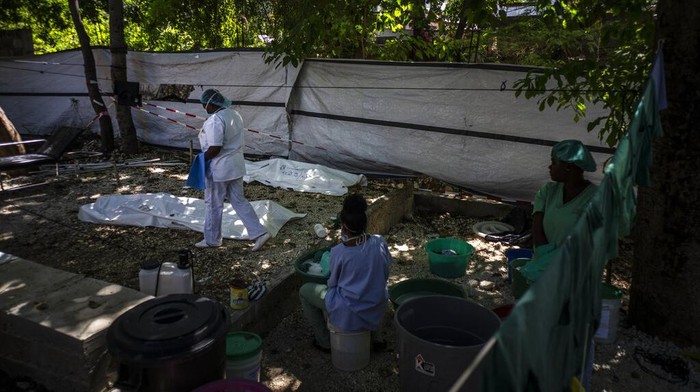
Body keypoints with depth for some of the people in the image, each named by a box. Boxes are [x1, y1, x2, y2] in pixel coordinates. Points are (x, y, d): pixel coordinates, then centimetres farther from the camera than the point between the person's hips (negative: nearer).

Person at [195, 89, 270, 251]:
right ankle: (259, 232, 10)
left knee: (213, 204, 8)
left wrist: (201, 159, -10)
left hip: (219, 169, -9)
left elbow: (214, 148, -25)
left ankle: (212, 239, 23)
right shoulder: (234, 114, 8)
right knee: (239, 201, 14)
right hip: (236, 165, 9)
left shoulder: (215, 120, -21)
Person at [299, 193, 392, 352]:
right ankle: (375, 337, 38)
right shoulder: (380, 242, -12)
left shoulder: (339, 252, -23)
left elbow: (332, 284, -6)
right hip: (377, 312, 5)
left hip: (350, 316, -5)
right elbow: (385, 273, 3)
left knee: (305, 290, 15)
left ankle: (324, 341, 25)